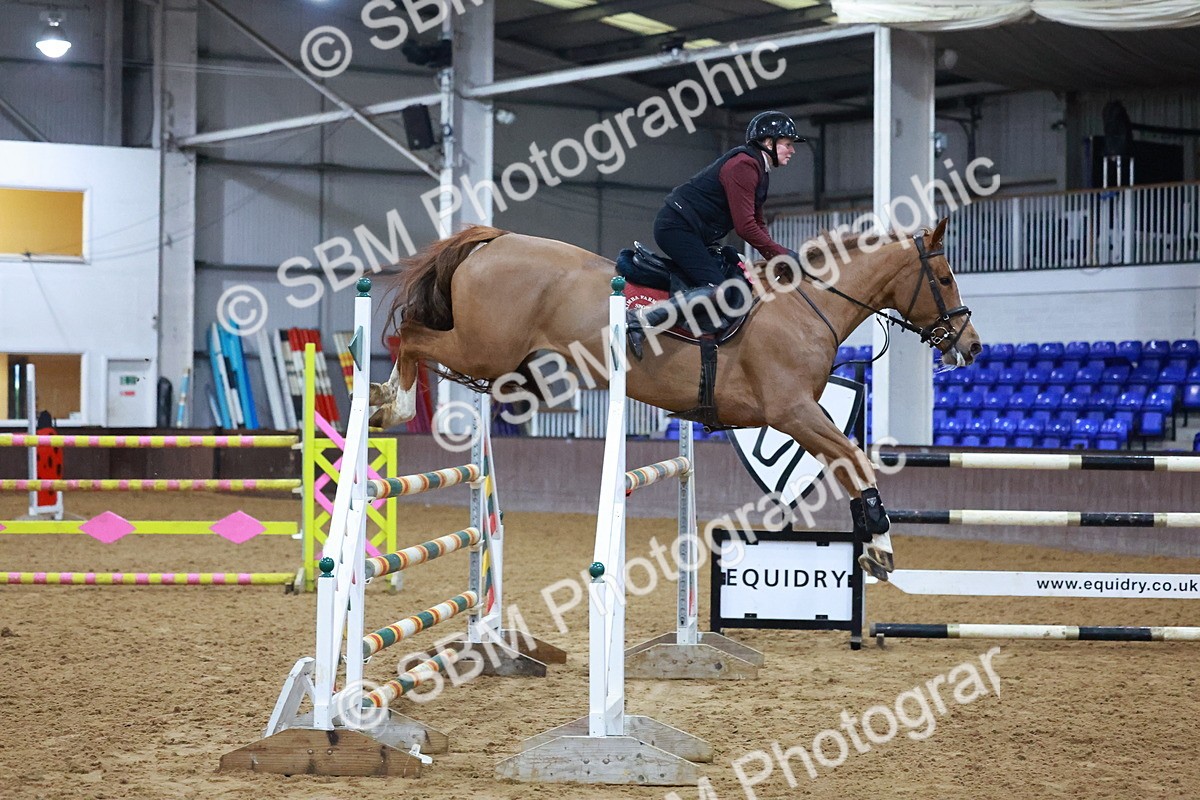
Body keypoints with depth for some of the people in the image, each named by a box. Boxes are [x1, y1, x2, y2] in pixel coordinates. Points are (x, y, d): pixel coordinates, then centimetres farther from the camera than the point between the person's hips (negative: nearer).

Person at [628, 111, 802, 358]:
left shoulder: (759, 170, 17)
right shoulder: (744, 165, -16)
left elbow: (757, 225, 20)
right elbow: (745, 227, -21)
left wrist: (776, 259, 6)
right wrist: (783, 254, -16)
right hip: (679, 226, -11)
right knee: (718, 290, -24)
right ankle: (642, 319, -29)